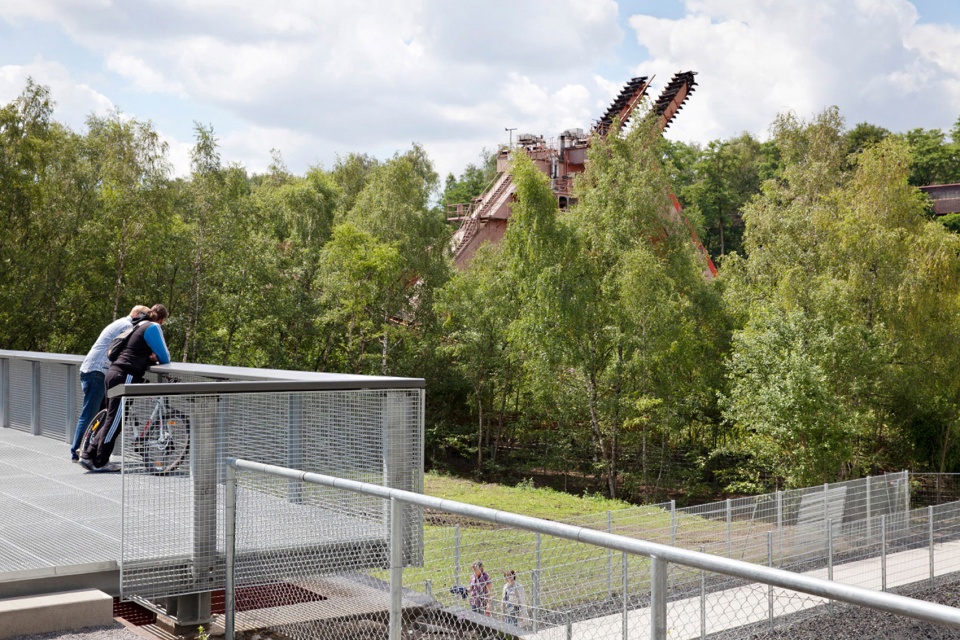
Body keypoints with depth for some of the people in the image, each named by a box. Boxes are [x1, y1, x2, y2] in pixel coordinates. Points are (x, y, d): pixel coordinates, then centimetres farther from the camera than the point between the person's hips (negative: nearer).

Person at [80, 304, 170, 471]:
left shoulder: (140, 325, 22)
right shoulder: (153, 327, -6)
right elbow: (164, 356, -6)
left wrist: (150, 358, 10)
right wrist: (159, 360, 16)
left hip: (115, 372, 9)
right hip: (125, 376, -9)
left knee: (112, 418, 14)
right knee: (115, 419, -3)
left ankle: (88, 454, 14)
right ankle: (100, 462, 2)